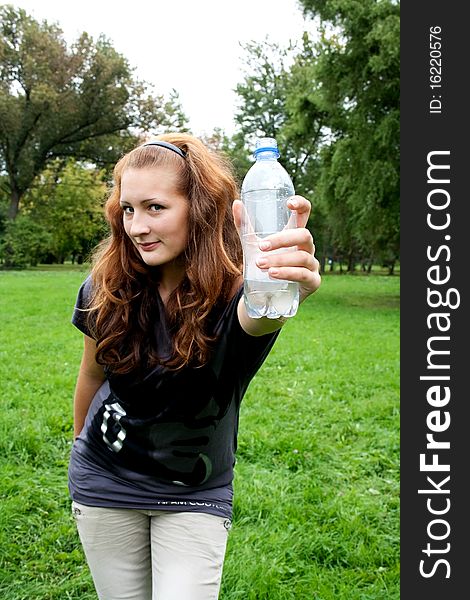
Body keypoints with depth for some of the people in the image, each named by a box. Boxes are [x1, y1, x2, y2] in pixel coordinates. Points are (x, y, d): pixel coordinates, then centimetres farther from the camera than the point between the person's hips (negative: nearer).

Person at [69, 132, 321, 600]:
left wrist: (283, 288, -73)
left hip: (195, 495, -2)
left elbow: (255, 313, -50)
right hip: (105, 483, 3)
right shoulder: (107, 289, -14)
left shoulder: (232, 295, -24)